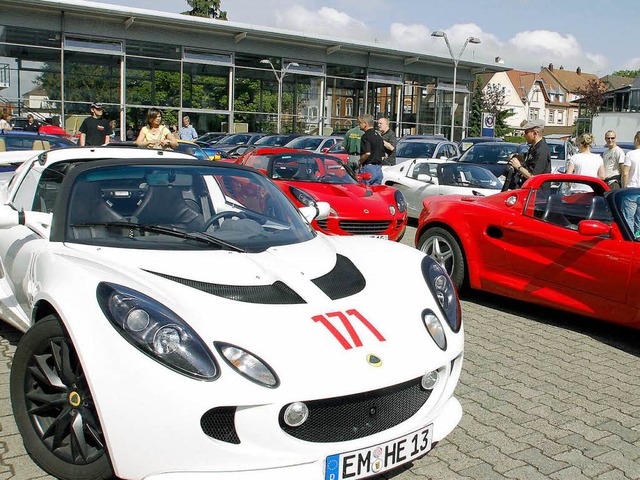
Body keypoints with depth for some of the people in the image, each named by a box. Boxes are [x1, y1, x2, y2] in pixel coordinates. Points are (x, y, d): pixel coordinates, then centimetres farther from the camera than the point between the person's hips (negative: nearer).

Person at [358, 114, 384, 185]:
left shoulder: (366, 136, -11)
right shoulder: (379, 136, 16)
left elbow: (367, 153, -24)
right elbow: (383, 156, 19)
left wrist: (360, 162, -9)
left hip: (368, 168, -8)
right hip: (379, 169, 8)